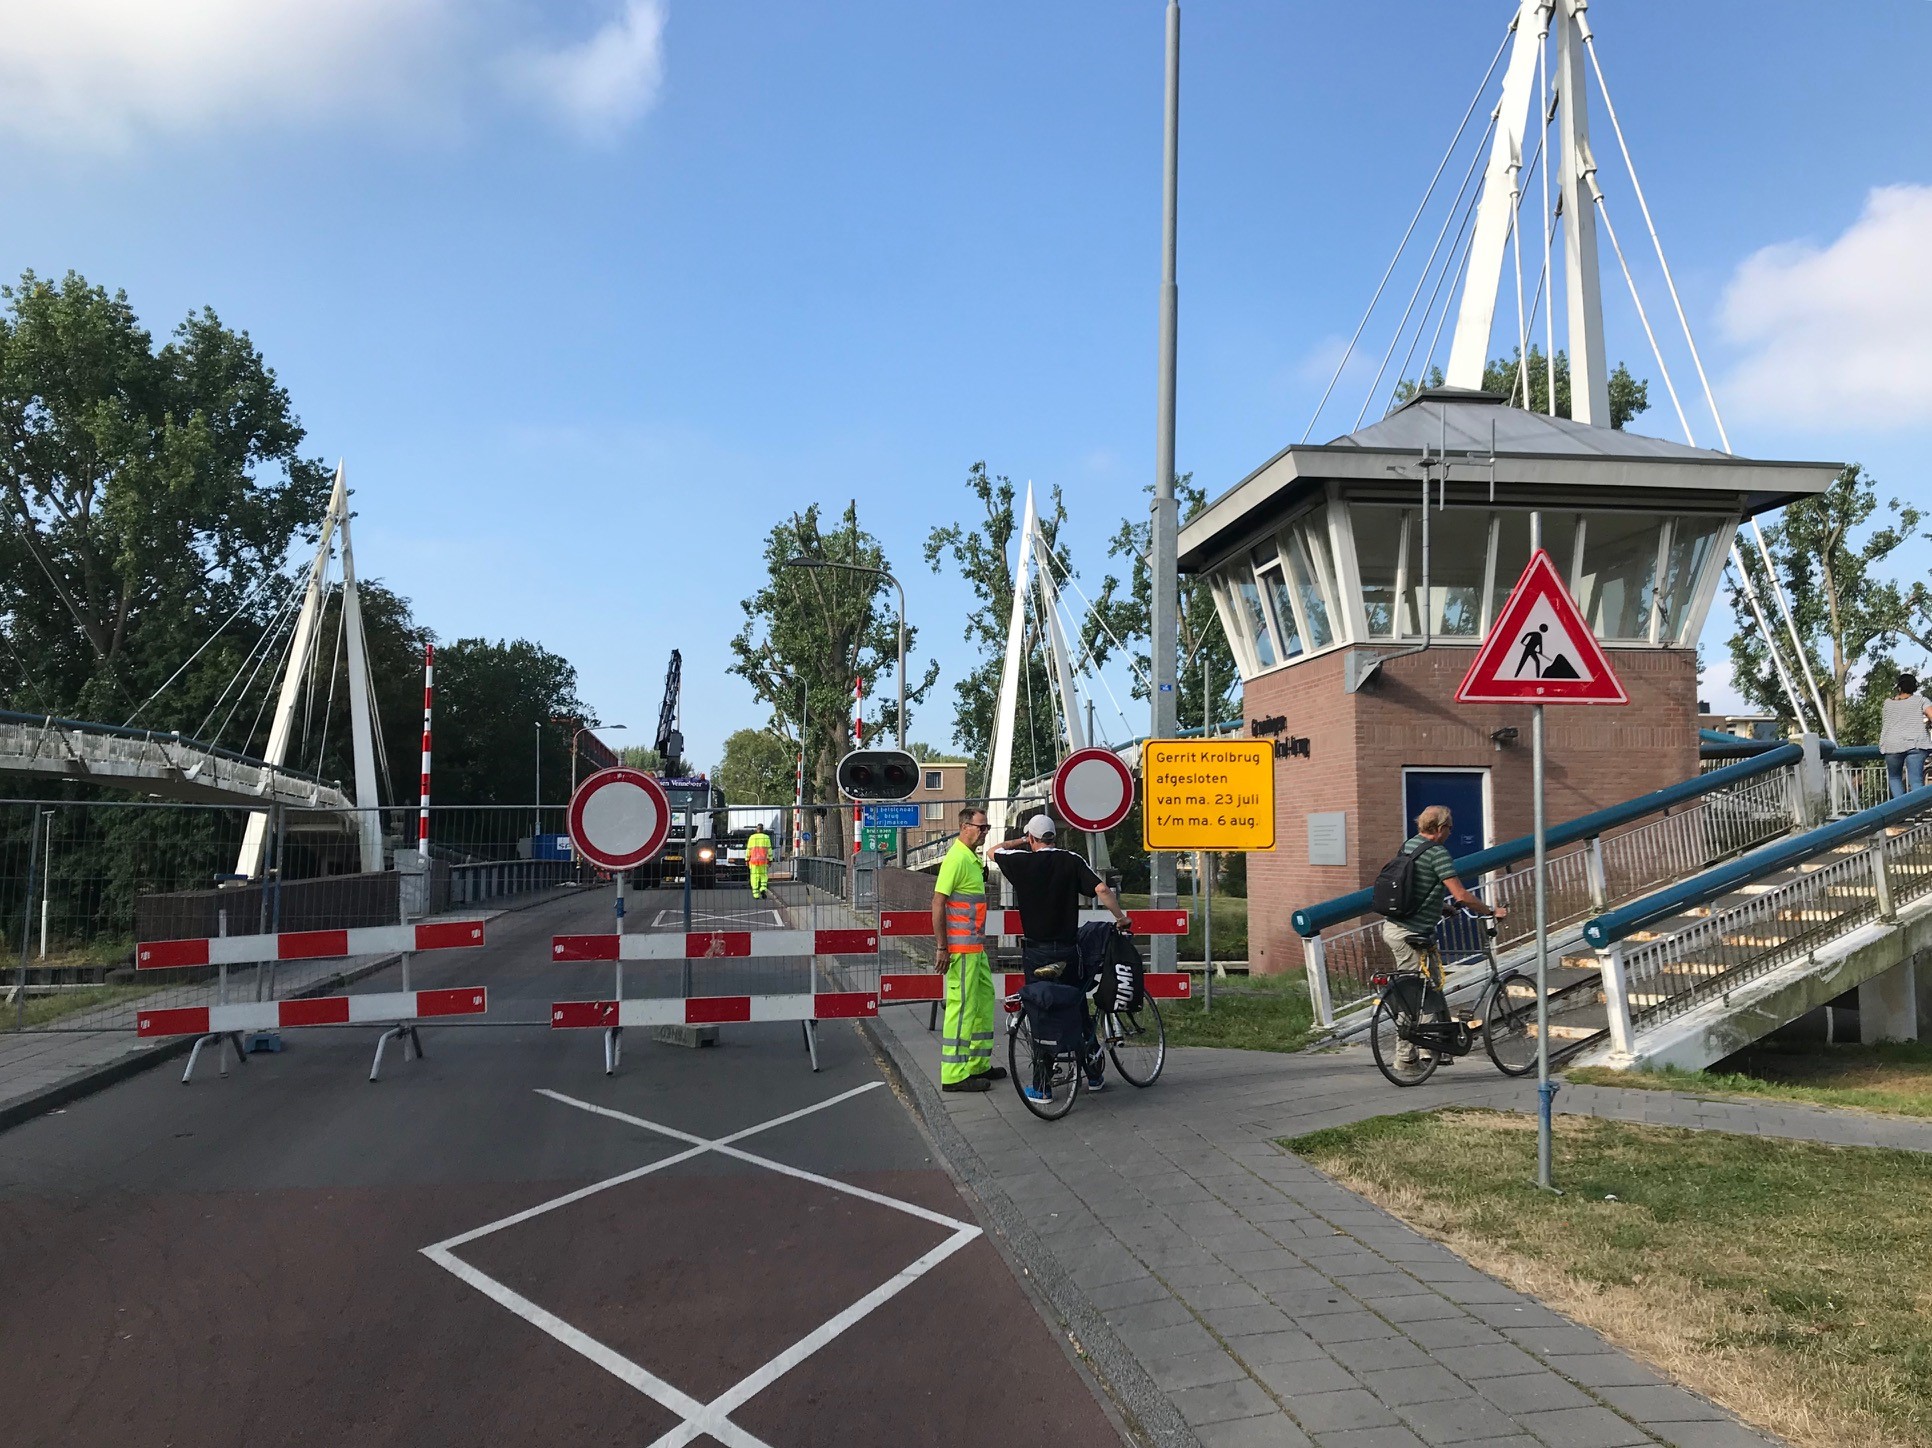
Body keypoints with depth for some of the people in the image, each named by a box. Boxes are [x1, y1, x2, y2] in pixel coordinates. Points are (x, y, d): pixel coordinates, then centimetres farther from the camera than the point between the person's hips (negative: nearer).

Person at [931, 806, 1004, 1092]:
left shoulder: (973, 858, 16)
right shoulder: (956, 857, -14)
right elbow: (938, 902, -18)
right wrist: (942, 947, -19)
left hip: (975, 946, 10)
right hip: (961, 948, -10)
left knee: (984, 1000, 15)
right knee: (961, 1006, -7)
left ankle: (978, 1064, 25)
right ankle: (954, 1074, -2)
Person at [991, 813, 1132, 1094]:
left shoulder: (1021, 861, -4)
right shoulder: (1072, 861, -3)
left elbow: (993, 852, 16)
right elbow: (1102, 889, -13)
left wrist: (1019, 842, 29)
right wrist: (1121, 918, -1)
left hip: (1035, 951, -1)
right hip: (1067, 950, 1)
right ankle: (1093, 1073, 20)